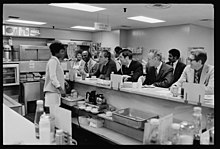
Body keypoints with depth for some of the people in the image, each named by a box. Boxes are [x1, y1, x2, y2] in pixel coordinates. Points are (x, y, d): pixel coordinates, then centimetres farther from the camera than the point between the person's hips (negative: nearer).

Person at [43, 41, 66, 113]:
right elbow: (52, 77, -23)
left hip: (56, 91, 10)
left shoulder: (56, 61, 18)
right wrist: (60, 89, -29)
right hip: (52, 91, -10)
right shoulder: (53, 61, -13)